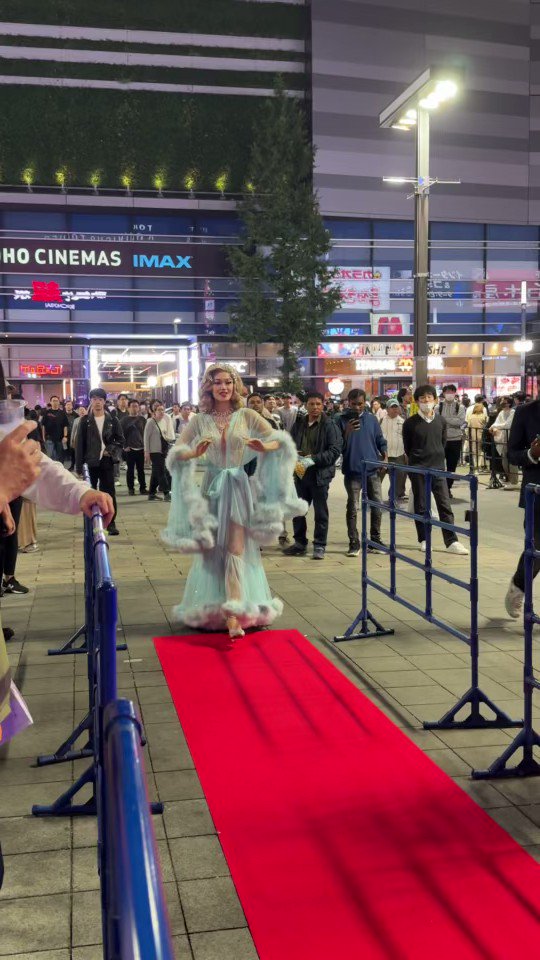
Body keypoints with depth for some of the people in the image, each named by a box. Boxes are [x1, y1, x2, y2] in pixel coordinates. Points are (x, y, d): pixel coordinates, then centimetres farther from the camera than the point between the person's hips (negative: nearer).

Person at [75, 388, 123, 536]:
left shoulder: (113, 420, 4)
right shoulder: (85, 421, 1)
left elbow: (120, 440, 7)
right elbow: (80, 444, -1)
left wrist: (110, 450, -10)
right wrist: (79, 466, -5)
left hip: (107, 461, 0)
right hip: (90, 462, 0)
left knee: (109, 493, -1)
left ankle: (111, 523, 3)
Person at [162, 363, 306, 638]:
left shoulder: (246, 416, 1)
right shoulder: (200, 421, 4)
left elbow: (280, 440, -5)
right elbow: (176, 453, -3)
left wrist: (265, 447, -26)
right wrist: (195, 452, -23)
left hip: (240, 488, -2)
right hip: (213, 490, 2)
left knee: (236, 549, -7)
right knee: (215, 551, 7)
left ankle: (233, 615, -8)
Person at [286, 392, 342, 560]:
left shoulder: (329, 426, -6)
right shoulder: (299, 424, 9)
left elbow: (335, 450, -12)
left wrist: (312, 459, -19)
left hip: (320, 475, -5)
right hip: (301, 474, 5)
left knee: (320, 512, 4)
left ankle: (320, 546, 15)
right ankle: (300, 543, 25)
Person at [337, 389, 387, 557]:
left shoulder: (372, 419, 7)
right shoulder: (342, 420, -2)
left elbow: (380, 440, 12)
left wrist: (384, 454, -5)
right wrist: (347, 433, -19)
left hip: (372, 470, 3)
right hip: (352, 472, -3)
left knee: (377, 507, 6)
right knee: (352, 508, 0)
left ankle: (375, 540, 19)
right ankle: (354, 543, 7)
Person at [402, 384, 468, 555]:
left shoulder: (441, 421, 4)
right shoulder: (410, 423, -4)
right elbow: (407, 447, 5)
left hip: (438, 468, 2)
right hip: (418, 470, -2)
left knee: (445, 505, -2)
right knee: (421, 506, 5)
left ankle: (452, 542, -2)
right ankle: (423, 540, 15)